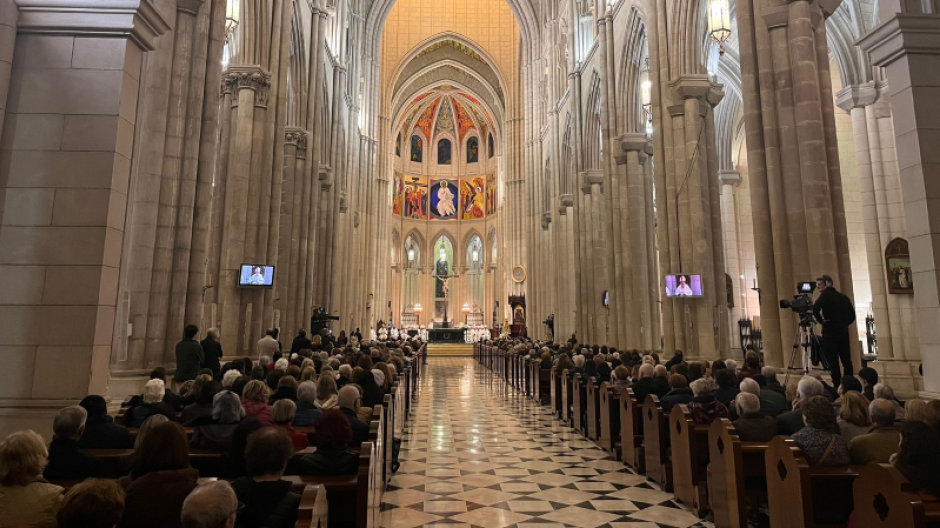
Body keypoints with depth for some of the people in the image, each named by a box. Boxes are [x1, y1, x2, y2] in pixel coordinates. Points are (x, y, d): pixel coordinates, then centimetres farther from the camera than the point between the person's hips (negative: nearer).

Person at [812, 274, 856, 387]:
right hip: (843, 332, 6)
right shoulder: (842, 296, 12)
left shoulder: (825, 295, -7)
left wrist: (821, 320, -10)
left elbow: (815, 309, -24)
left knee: (832, 360, -4)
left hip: (830, 332, -6)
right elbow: (852, 315, 15)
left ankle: (837, 386, -5)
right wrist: (843, 323, 18)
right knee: (846, 359, 10)